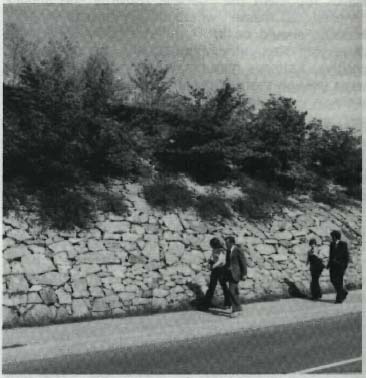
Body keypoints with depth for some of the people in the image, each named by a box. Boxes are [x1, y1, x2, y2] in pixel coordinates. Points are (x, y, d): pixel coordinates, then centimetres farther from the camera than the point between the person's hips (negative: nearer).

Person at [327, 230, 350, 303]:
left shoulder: (343, 244, -9)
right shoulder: (332, 244, 7)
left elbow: (347, 255, -7)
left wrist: (345, 265, -12)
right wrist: (329, 264, 9)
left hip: (340, 264, -6)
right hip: (333, 264, 6)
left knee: (339, 281, -7)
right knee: (333, 280, 4)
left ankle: (339, 298, 1)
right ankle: (343, 292, 25)